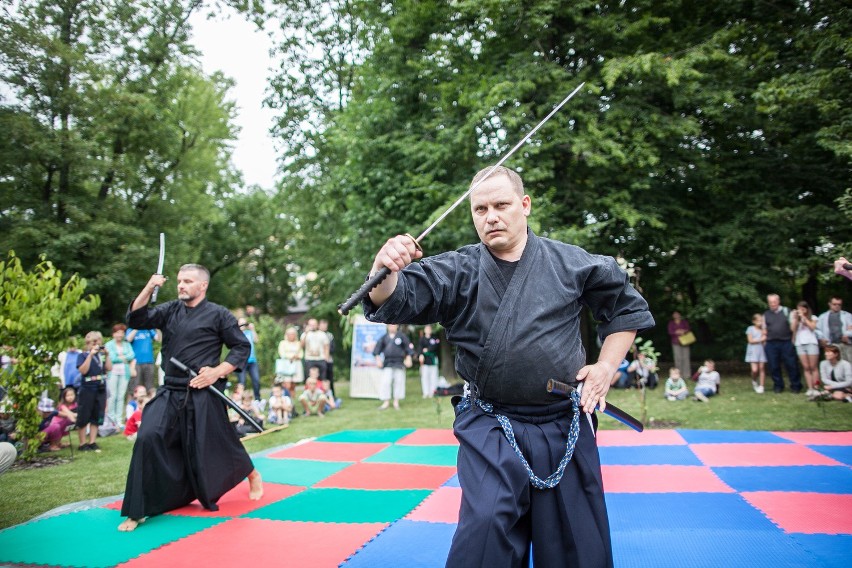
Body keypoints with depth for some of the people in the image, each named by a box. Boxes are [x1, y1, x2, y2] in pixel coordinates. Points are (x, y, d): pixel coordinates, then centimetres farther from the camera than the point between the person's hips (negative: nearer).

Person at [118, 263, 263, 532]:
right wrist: (149, 289, -10)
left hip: (203, 396, -4)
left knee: (217, 446, 4)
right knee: (148, 439, -11)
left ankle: (252, 475, 37)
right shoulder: (169, 310, 9)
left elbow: (242, 347, -3)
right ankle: (138, 511, 2)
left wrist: (217, 372, -15)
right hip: (170, 393, 4)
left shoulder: (218, 315, -5)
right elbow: (136, 319, 1)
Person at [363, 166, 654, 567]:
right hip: (490, 431, -1)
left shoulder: (572, 263, -1)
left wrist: (607, 365, 0)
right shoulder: (455, 272, -2)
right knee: (486, 527, -14)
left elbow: (629, 308, 12)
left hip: (566, 427, 1)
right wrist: (385, 271, -38)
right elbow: (394, 301, -15)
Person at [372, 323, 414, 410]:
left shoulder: (402, 336, 2)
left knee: (399, 381, 2)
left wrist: (408, 359, -4)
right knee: (385, 382, -5)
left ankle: (396, 402, 13)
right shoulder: (384, 338, 7)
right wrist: (378, 358, 0)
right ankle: (386, 402, 4)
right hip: (387, 363, 1)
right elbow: (377, 348, 9)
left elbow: (408, 347, 3)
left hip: (399, 363, -1)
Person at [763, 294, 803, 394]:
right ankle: (778, 386, 16)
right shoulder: (766, 315, 11)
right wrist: (764, 342, 5)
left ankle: (796, 386, 9)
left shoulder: (786, 311, 5)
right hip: (771, 344, 2)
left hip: (786, 343, -2)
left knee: (791, 365, -1)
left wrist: (793, 339, -1)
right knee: (774, 366, 4)